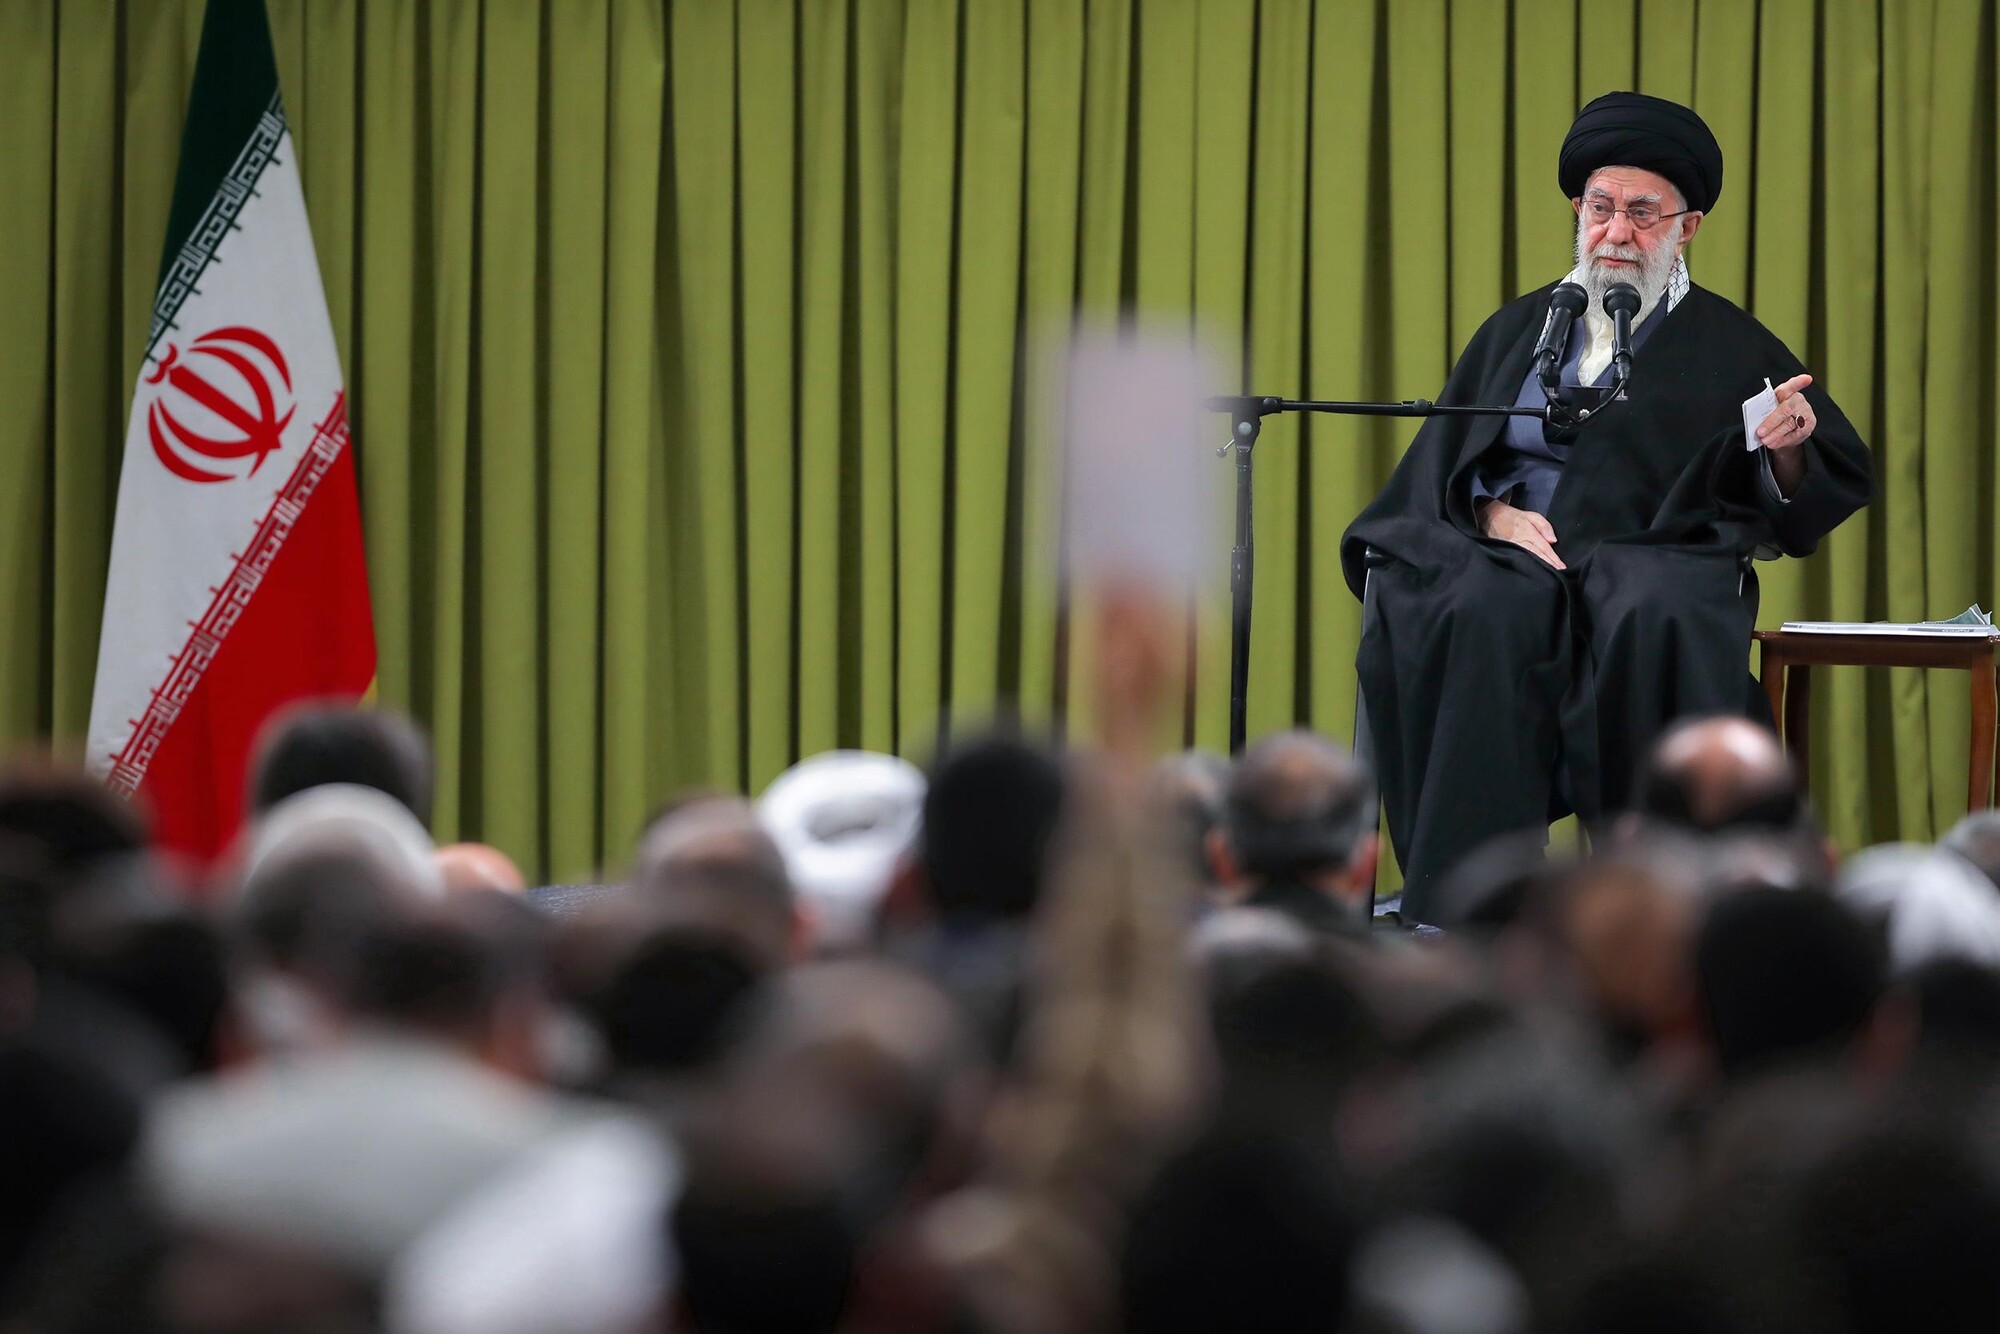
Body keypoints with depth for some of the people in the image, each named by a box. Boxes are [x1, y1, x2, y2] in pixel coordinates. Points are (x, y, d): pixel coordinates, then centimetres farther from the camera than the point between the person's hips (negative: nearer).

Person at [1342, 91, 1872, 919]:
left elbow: (1832, 487, 9)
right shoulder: (1519, 330, 23)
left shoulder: (1730, 347, 14)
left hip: (1658, 560, -2)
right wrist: (1493, 510, -5)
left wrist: (1786, 451, -14)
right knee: (1481, 619, -34)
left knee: (1660, 626, -38)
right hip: (1513, 550, 2)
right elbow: (1446, 456, 16)